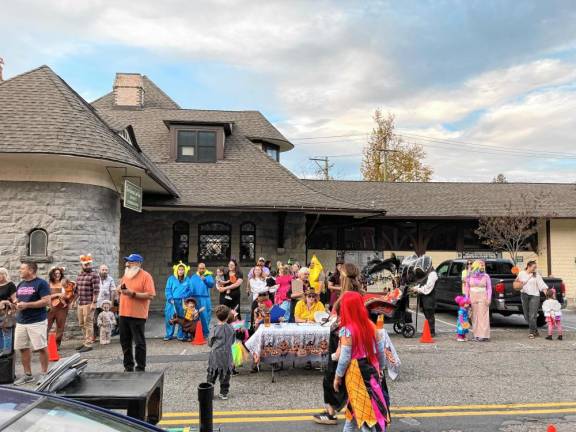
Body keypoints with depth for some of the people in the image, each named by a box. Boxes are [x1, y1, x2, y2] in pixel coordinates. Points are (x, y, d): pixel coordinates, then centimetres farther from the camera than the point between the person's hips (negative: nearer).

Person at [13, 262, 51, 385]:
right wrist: (17, 305, 0)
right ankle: (27, 374, 22)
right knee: (23, 348, 10)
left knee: (42, 348, -2)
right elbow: (17, 300, 25)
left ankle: (44, 374, 10)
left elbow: (46, 301, -16)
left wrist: (27, 304, -19)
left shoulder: (41, 283, -9)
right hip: (21, 322, 8)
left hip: (37, 321, -8)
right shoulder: (20, 285, 15)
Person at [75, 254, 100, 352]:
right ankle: (86, 342, 24)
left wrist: (94, 303, -19)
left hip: (89, 303, -8)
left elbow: (96, 290, -15)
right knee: (82, 324, 13)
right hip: (80, 303, 8)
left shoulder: (94, 275, -9)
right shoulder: (79, 275, 14)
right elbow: (77, 290, 21)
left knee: (88, 324, -4)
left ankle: (88, 344, 2)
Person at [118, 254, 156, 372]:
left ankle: (140, 368, 9)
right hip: (124, 314, 7)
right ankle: (128, 367, 26)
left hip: (138, 315, -7)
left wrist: (132, 293, -20)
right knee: (125, 342, 14)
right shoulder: (126, 275, 13)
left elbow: (150, 295, -17)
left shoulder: (146, 276, -9)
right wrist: (121, 289, 1)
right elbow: (121, 290, 24)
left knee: (139, 343, 0)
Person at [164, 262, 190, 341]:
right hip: (172, 301, -1)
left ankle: (180, 335, 13)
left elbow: (189, 290, 7)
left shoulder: (187, 280, 6)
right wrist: (170, 299, -8)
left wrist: (184, 297, -7)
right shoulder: (171, 279, 3)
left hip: (182, 302, 1)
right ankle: (169, 335, 10)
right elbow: (167, 290, 2)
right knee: (170, 318, -1)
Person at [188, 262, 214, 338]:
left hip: (205, 299, -1)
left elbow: (211, 284, -11)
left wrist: (205, 280, -27)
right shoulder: (193, 277, 12)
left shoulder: (208, 276, 6)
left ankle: (205, 332, 9)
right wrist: (189, 297, 0)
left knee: (205, 316, -2)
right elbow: (190, 288, 9)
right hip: (195, 298, 2)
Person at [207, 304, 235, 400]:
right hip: (227, 355, 2)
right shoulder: (231, 328, -5)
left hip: (215, 354, -2)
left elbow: (209, 343, -5)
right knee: (225, 375, 12)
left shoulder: (214, 329, -14)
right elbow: (233, 341, 6)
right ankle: (224, 393, 17)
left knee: (212, 374, 9)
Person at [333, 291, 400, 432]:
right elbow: (381, 349, 4)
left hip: (355, 371, -6)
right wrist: (380, 367, 18)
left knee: (361, 406, 5)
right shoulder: (370, 325, -2)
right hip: (371, 368, 6)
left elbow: (345, 357, -17)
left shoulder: (347, 330, -19)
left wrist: (337, 376, -4)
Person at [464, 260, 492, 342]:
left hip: (482, 298, -2)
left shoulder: (486, 276, 3)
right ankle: (477, 334, 11)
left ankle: (484, 335, -5)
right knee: (475, 316, 4)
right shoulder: (470, 276, 7)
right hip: (473, 298, 2)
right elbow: (467, 288, 11)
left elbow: (489, 288, 2)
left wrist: (489, 299, -6)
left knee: (483, 316, -6)